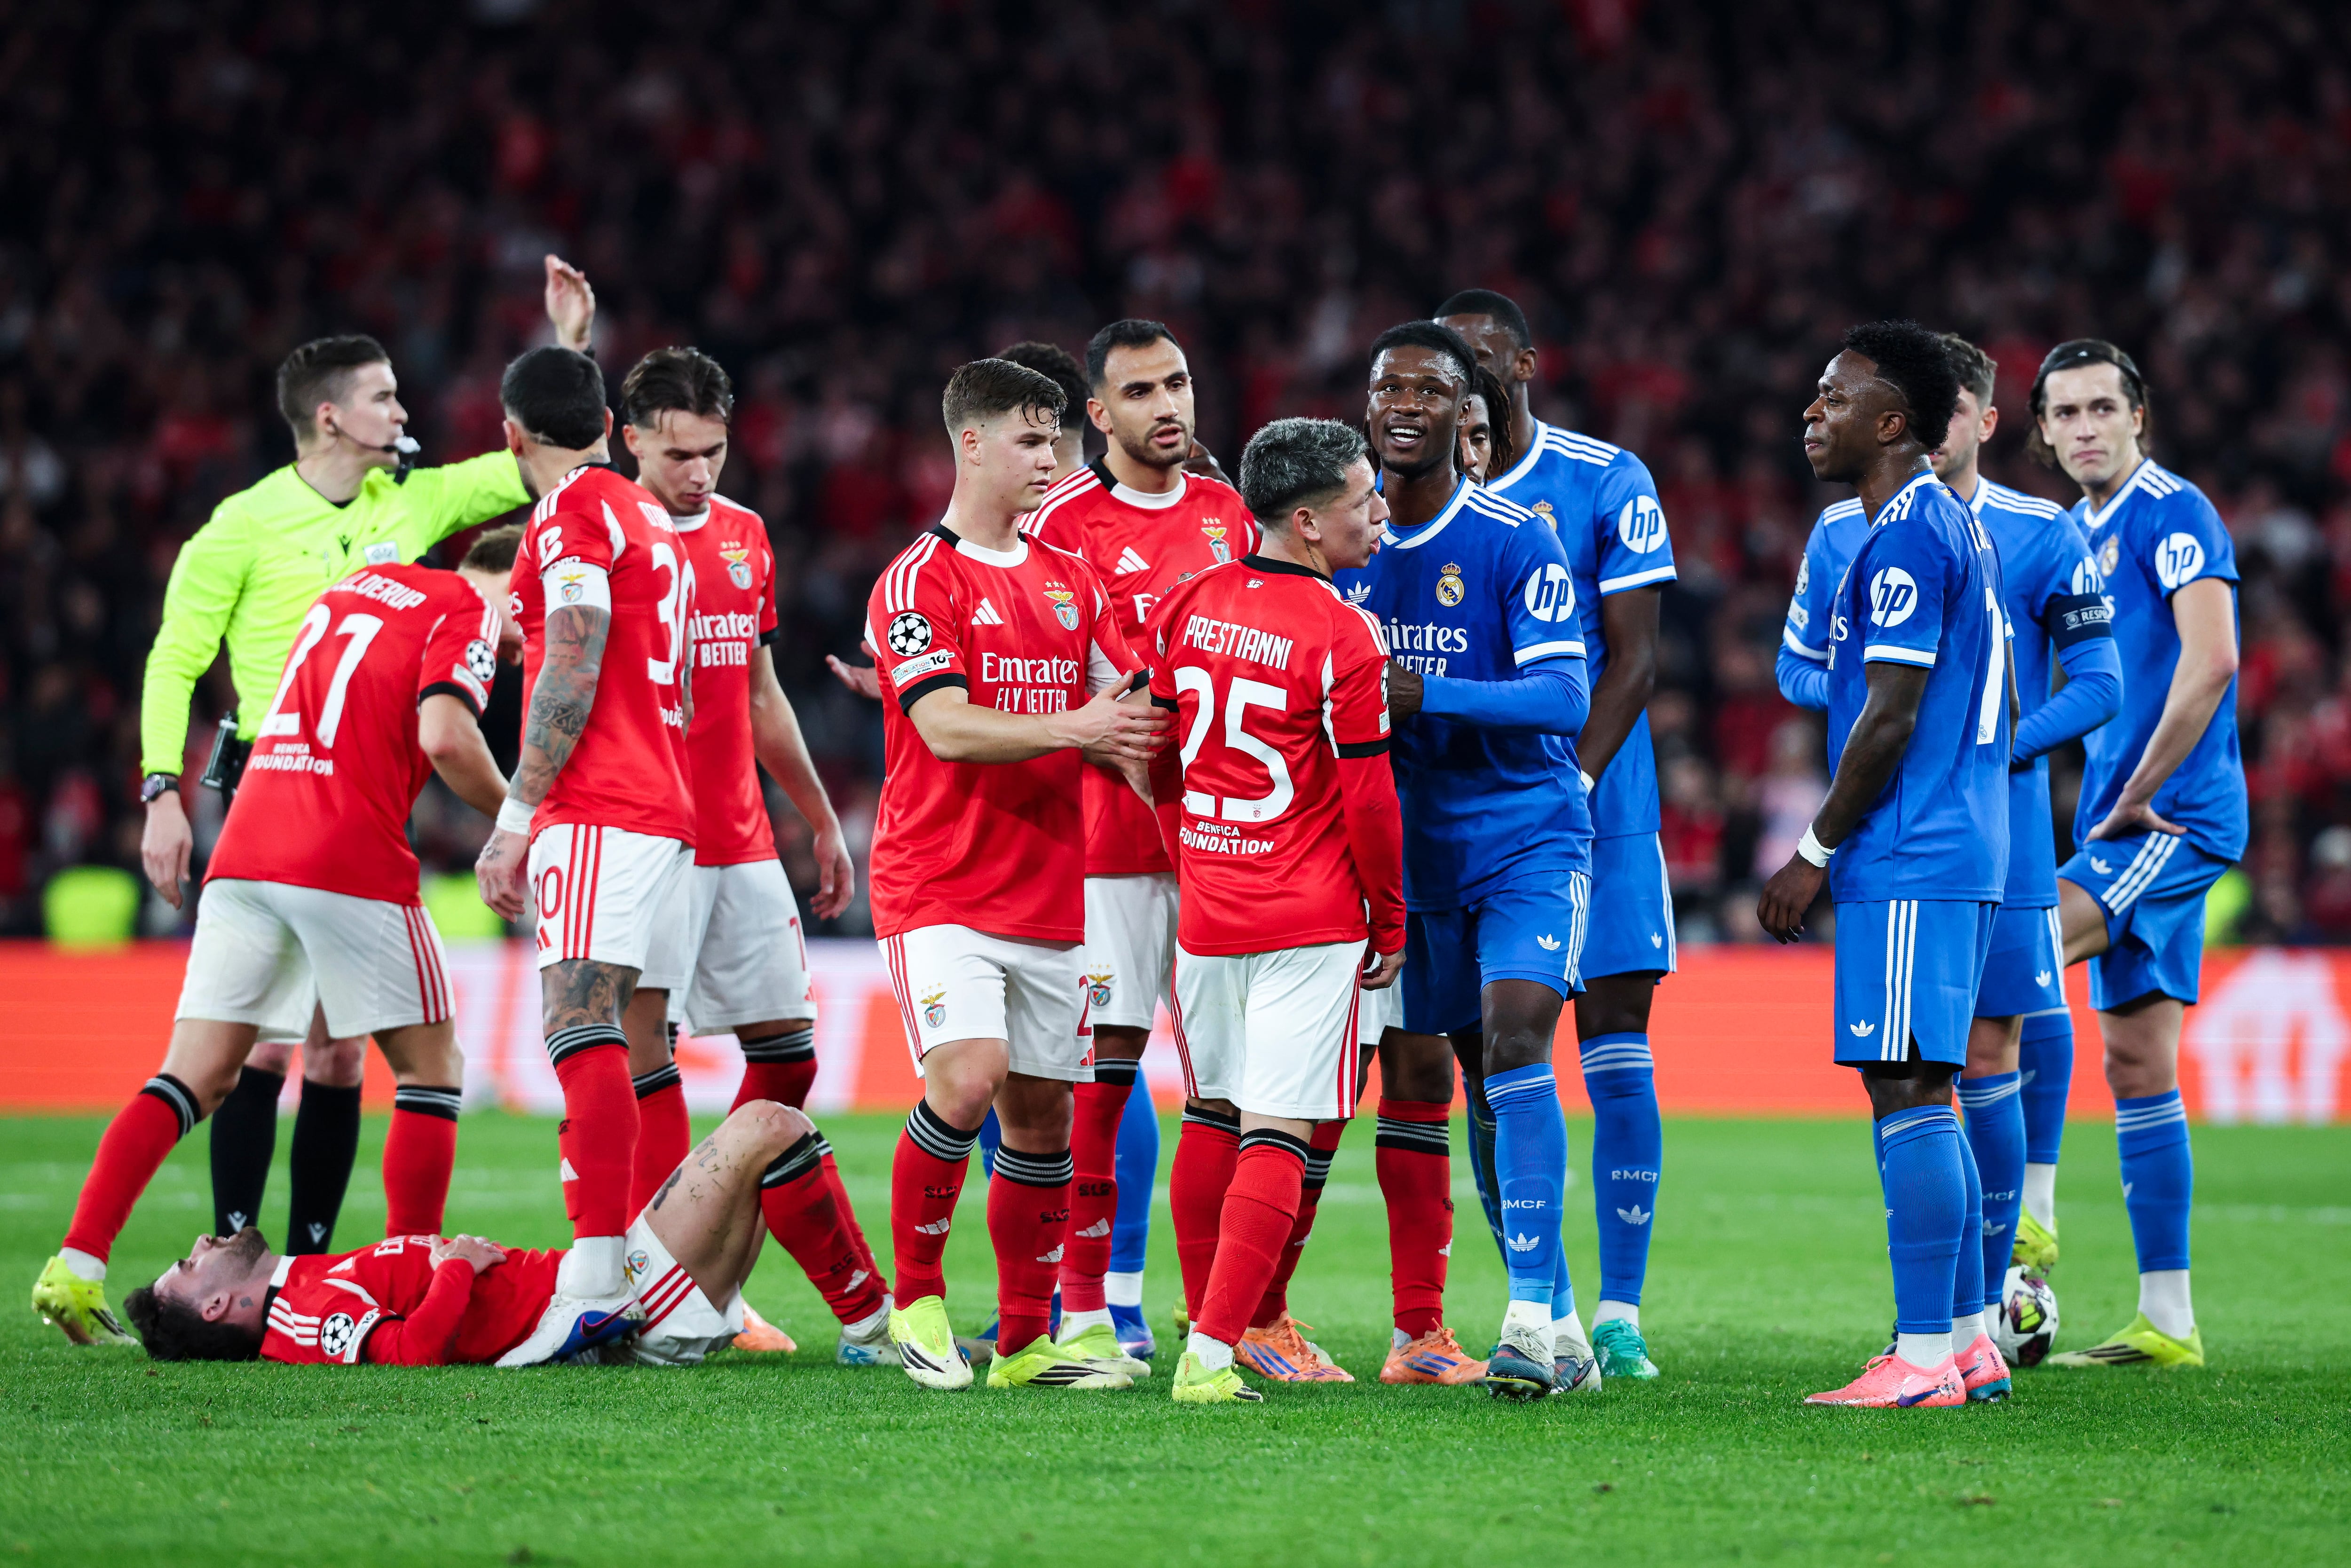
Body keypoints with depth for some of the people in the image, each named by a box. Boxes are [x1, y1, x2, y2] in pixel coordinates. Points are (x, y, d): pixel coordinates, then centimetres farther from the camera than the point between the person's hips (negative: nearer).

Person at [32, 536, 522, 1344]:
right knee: (431, 1066, 9)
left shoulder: (359, 583, 25)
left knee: (196, 1076, 5)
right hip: (352, 865, -6)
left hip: (246, 847, 6)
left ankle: (77, 1265, -7)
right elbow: (444, 737, -14)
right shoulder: (470, 614, 1)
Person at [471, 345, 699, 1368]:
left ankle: (596, 1280, -28)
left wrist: (516, 818, -13)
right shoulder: (650, 521, 23)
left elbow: (572, 674, -13)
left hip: (599, 813, -9)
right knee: (591, 1032, 9)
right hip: (663, 813, 9)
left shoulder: (574, 511, -5)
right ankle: (612, 1276, 6)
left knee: (579, 1024, -17)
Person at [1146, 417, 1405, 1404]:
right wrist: (1391, 919, 3)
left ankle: (1209, 1336, 23)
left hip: (1205, 908, 6)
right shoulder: (1342, 637, -14)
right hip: (1310, 923, -6)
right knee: (1276, 1137, -4)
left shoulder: (1186, 606, 4)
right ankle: (1211, 1356, -11)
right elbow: (1367, 798, -10)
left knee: (1214, 1119, 18)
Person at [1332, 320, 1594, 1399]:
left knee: (1514, 1041, -21)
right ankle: (1420, 1332, 15)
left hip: (1526, 834, -5)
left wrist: (1426, 697, -29)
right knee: (1415, 1084, 6)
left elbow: (1565, 698, -19)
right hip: (1407, 851, 5)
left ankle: (1535, 1320, -24)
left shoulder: (1514, 541, -10)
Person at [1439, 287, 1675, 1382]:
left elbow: (1632, 657, -6)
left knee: (1617, 1058, -5)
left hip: (1596, 811, -2)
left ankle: (1621, 1313, 0)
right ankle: (1544, 1314, 8)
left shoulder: (1607, 484, -2)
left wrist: (1570, 788, -16)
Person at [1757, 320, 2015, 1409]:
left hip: (1909, 865, -10)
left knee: (1905, 1090, -10)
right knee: (1919, 1095, 13)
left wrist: (1816, 854, -11)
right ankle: (1965, 1341, 15)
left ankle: (1924, 1357, -11)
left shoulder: (1904, 541, -13)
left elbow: (1890, 717, -18)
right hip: (1964, 850, 10)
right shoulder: (1956, 528, 18)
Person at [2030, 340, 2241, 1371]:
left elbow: (2209, 662, -22)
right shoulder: (2080, 532, 16)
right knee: (2136, 1065, 7)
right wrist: (2107, 812, 10)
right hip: (2125, 828, 9)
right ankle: (2167, 1323, 9)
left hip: (2176, 817, -9)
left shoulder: (2171, 514, -10)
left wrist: (2136, 800, -17)